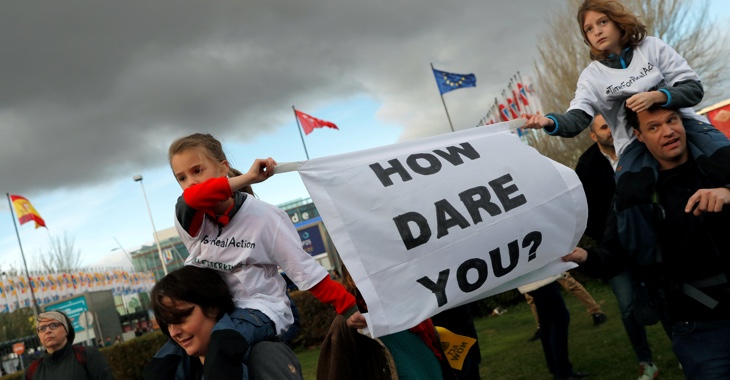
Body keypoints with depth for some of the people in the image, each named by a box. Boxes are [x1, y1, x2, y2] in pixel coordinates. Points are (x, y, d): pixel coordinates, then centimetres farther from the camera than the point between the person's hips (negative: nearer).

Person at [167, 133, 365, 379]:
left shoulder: (263, 216, -9)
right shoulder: (191, 221, -2)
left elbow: (304, 268, -8)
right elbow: (192, 199, -28)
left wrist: (348, 307, -13)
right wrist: (247, 178, -25)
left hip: (261, 309, -5)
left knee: (221, 344, -36)